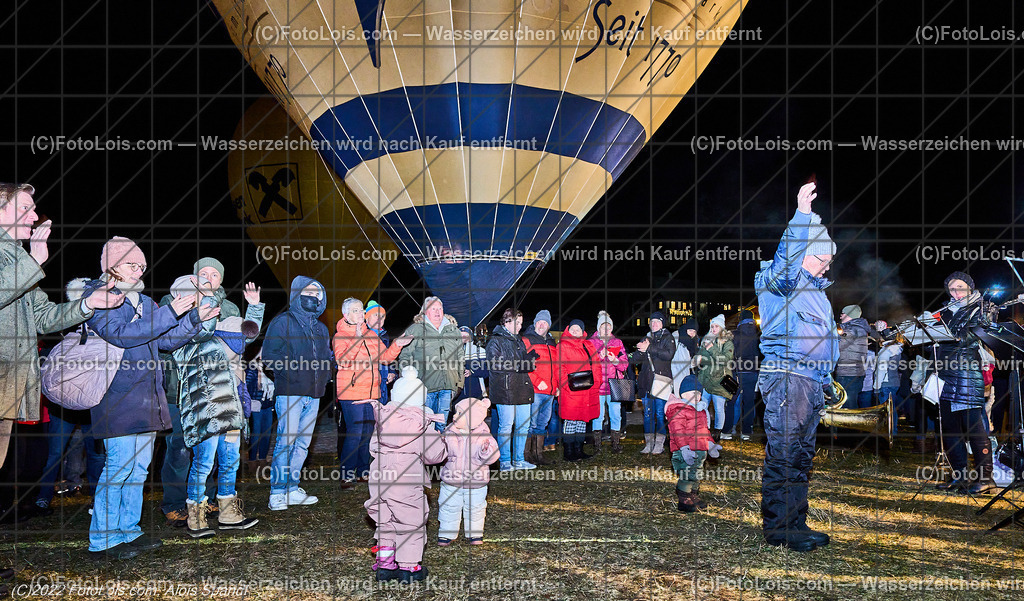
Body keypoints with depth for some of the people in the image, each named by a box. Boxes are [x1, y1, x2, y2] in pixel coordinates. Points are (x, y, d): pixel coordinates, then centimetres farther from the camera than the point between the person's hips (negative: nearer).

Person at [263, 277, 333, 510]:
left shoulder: (321, 328, 21)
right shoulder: (283, 321, 1)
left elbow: (327, 357, 28)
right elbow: (270, 355, -8)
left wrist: (329, 363, 6)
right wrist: (292, 371, -17)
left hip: (313, 394, 7)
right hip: (290, 392, -6)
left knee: (303, 443, 8)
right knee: (286, 440, -11)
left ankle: (292, 490, 16)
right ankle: (277, 493, -5)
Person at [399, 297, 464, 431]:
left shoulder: (454, 330, 16)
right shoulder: (414, 330, 3)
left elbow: (460, 357, 22)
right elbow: (405, 356, 3)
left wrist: (460, 381, 16)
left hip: (447, 386, 4)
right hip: (426, 385, -3)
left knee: (443, 422, 7)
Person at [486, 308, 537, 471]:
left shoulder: (519, 341, 21)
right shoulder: (495, 341, -3)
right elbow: (494, 365, -14)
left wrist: (530, 360, 3)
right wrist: (517, 365, -19)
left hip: (522, 389, 8)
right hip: (506, 391, -7)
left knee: (523, 426, 8)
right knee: (506, 426, -4)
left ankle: (519, 460, 17)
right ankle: (505, 462, 4)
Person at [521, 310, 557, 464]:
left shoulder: (552, 343, 19)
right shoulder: (527, 340, -2)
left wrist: (556, 386, 14)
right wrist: (537, 381, -18)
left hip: (550, 392, 7)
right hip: (534, 391, -7)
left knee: (543, 423, 12)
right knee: (531, 423, -6)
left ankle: (539, 454, 19)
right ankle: (528, 455, 0)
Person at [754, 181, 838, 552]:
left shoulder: (817, 289, 25)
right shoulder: (779, 280, -2)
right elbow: (787, 258, -26)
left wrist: (827, 378, 28)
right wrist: (802, 215, -32)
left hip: (813, 381, 9)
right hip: (787, 376, -9)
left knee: (802, 455, 12)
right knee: (783, 453, -9)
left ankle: (796, 524, 19)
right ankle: (778, 528, -4)